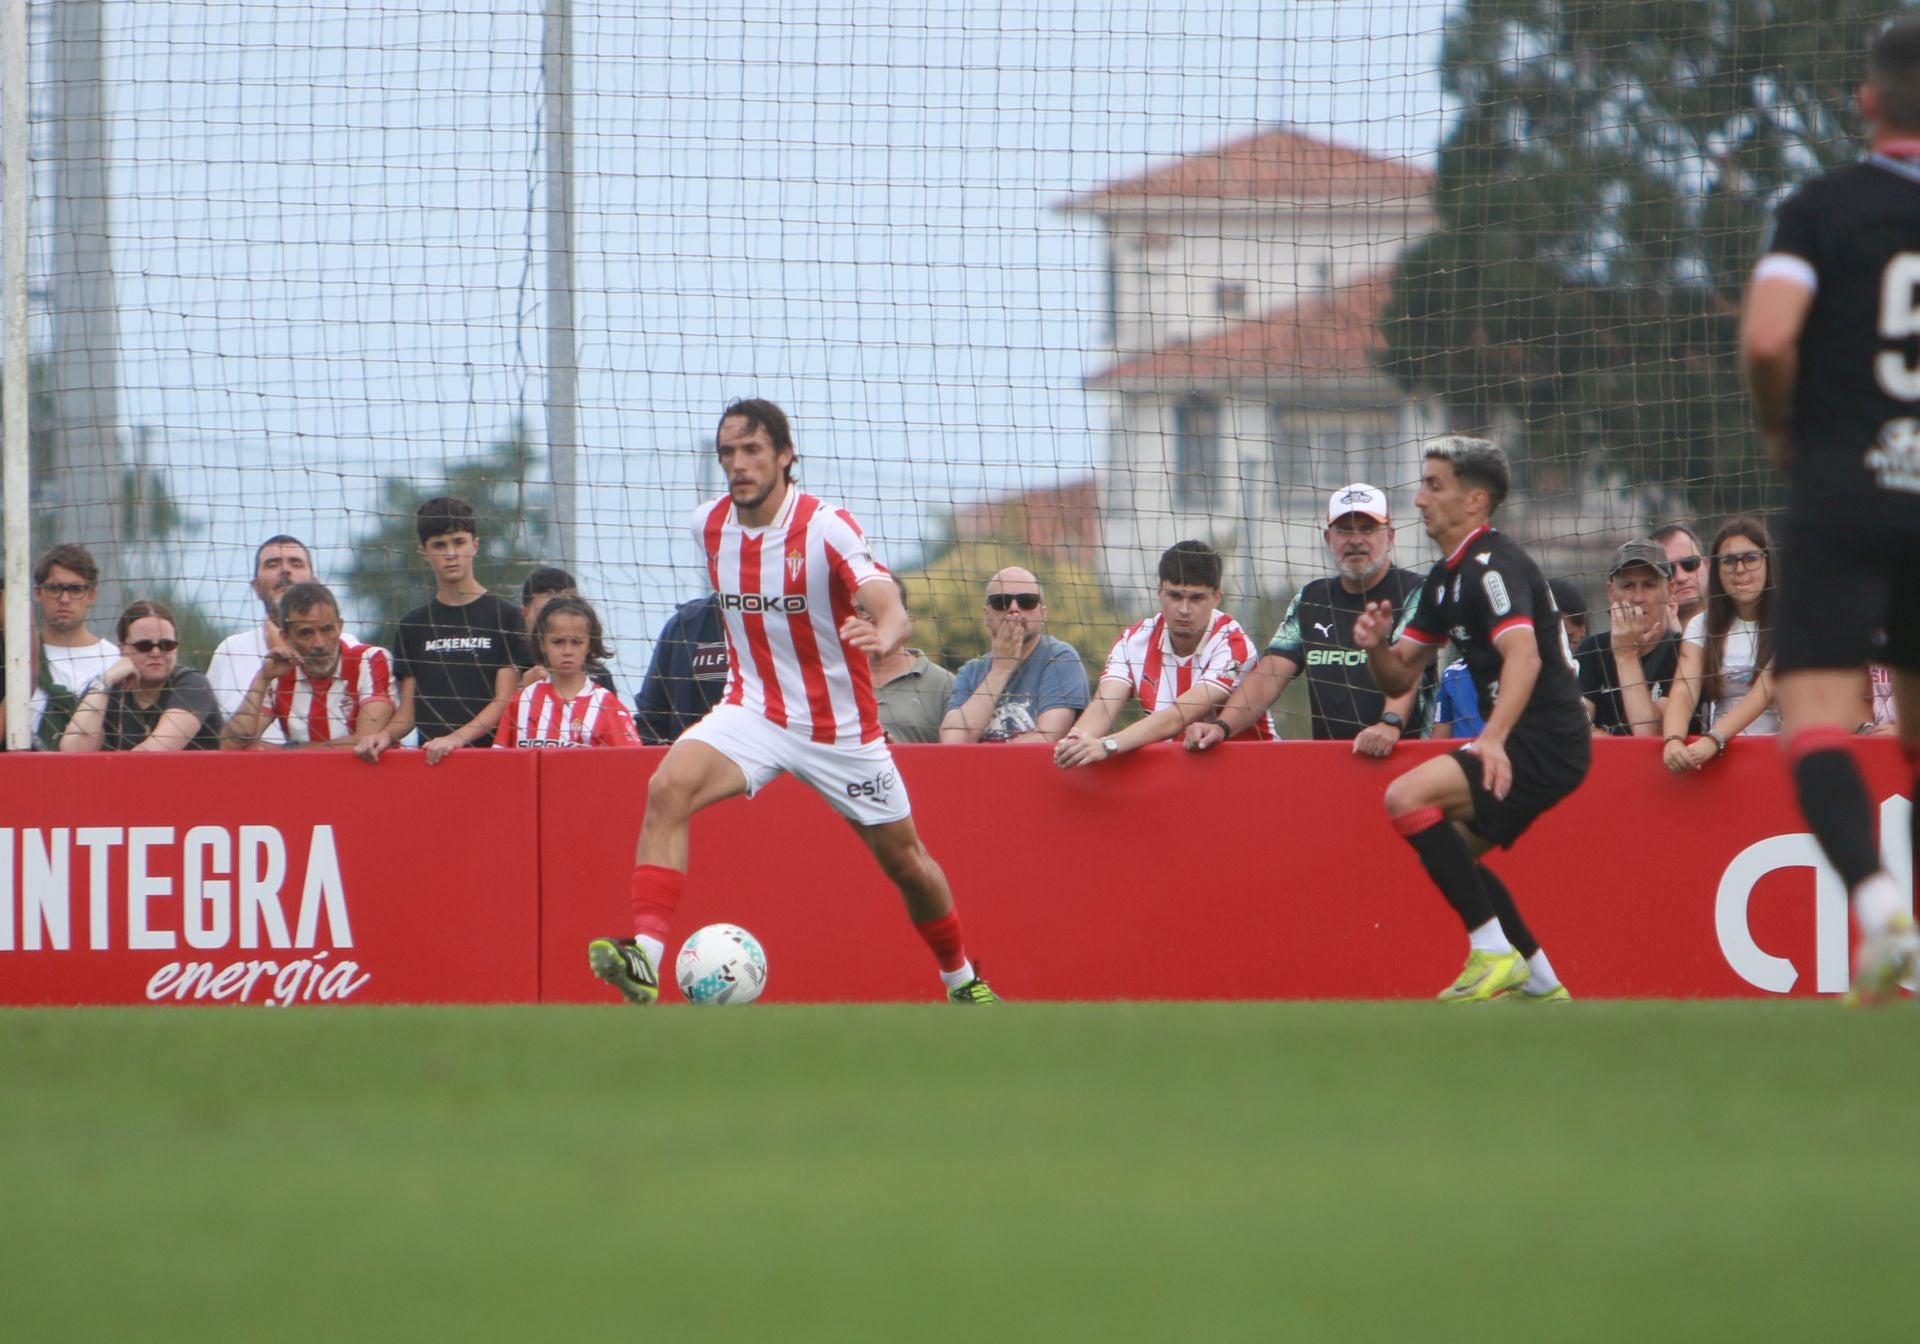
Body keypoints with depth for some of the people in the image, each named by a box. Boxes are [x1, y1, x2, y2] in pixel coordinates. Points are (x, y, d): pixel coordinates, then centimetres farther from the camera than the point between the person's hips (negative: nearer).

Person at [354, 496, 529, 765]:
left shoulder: (505, 616, 7)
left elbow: (504, 702, -1)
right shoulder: (413, 625, 17)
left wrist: (457, 738, -16)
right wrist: (386, 735, -8)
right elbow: (408, 712, 14)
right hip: (428, 758, 3)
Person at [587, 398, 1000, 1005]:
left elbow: (892, 611, -33)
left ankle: (962, 979, 38)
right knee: (668, 789, -27)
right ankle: (645, 958, -35)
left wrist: (882, 634, -55)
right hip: (754, 710, 2)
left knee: (902, 858, 11)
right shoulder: (709, 525, -3)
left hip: (839, 726, -2)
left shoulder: (826, 528, -19)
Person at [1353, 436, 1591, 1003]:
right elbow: (1400, 676, 20)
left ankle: (1494, 953, -20)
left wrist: (1494, 738, -43)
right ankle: (1540, 983, 25)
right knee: (1450, 848, 20)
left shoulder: (1494, 566, -15)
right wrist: (1376, 646, -4)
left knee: (1408, 797, -22)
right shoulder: (1448, 577, 17)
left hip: (1546, 742, -11)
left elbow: (1523, 655, -31)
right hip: (1523, 744, 11)